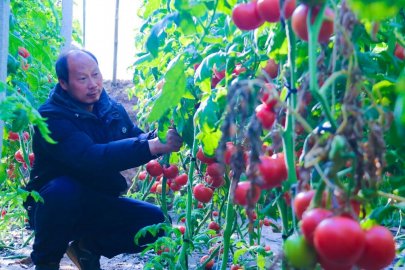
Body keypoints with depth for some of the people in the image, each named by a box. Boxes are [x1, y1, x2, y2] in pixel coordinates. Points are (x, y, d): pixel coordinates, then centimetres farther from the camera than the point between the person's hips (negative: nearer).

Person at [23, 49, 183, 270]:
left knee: (155, 221, -13)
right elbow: (90, 158, -39)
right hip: (57, 204, -5)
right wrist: (152, 146, -47)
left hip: (99, 205, 5)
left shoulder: (113, 110, 0)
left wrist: (161, 137, -22)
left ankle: (89, 247, 9)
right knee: (63, 188, -38)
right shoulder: (52, 117, -23)